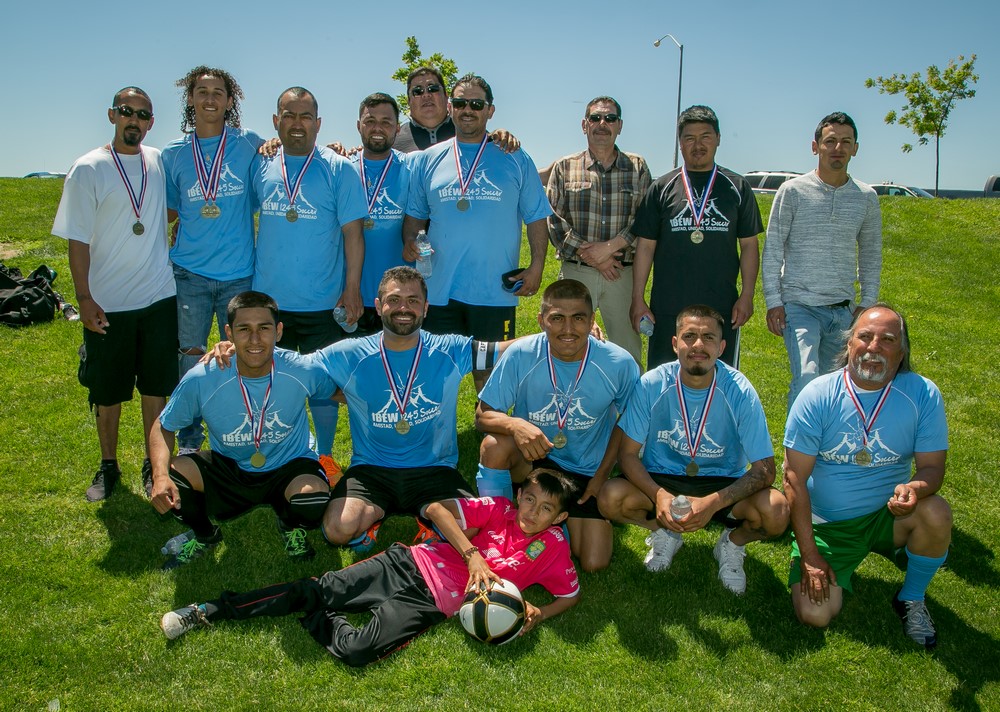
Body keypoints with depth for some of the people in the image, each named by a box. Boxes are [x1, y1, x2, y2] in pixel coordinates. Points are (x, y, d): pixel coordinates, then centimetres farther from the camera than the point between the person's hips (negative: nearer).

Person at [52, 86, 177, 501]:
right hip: (108, 304, -2)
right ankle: (108, 467, 27)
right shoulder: (88, 169, -4)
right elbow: (77, 239, -5)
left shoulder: (160, 162, 4)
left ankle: (153, 466, 23)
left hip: (159, 298, 2)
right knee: (107, 392, 9)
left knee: (156, 387, 9)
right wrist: (85, 299, -10)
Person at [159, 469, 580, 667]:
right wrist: (472, 554, -14)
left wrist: (536, 615, -8)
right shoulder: (500, 509, 3)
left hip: (431, 602, -1)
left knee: (357, 651, -24)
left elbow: (571, 593, 11)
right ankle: (214, 610, 6)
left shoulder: (552, 547, 3)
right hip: (409, 564, 1)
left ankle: (316, 620, 6)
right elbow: (437, 509, -3)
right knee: (317, 589, -6)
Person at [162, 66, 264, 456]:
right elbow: (169, 210, 15)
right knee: (190, 359, 7)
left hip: (240, 273, -1)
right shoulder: (173, 153, 6)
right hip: (189, 273, 1)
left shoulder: (248, 143, 1)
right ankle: (188, 443, 22)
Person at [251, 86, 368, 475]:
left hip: (322, 304, -3)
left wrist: (352, 288, -9)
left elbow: (352, 231, -5)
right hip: (268, 300, 3)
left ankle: (324, 455, 23)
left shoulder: (339, 169, -3)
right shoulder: (260, 166, 6)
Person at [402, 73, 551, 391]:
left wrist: (536, 266, -4)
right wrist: (410, 242, -6)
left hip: (496, 291, -2)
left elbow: (536, 217, 7)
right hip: (439, 291, 2)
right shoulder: (427, 160, 11)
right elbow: (415, 215, 15)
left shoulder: (515, 159, 7)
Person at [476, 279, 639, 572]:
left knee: (594, 563, -5)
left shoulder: (619, 363, -18)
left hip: (587, 470, 1)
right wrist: (515, 424, -40)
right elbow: (483, 415, -18)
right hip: (533, 457, -1)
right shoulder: (521, 354, -21)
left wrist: (603, 473, -3)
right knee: (495, 444, -34)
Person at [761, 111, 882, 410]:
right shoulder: (793, 191, -2)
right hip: (798, 304, -4)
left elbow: (871, 256, 17)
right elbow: (772, 249, 0)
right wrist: (773, 301, -5)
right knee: (807, 377, -21)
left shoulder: (866, 198, 8)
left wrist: (868, 303, 10)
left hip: (842, 310, 4)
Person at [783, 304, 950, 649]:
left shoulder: (923, 394, -9)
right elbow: (795, 479, -12)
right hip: (826, 525, -1)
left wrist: (916, 487, -33)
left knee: (936, 512, -30)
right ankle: (840, 567, 19)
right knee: (814, 615, -17)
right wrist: (808, 555, -15)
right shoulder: (817, 396, -14)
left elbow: (932, 466, -7)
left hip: (887, 515, 2)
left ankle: (911, 599, 0)